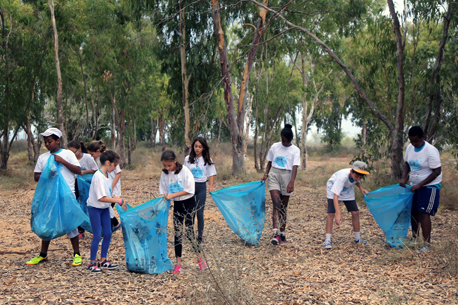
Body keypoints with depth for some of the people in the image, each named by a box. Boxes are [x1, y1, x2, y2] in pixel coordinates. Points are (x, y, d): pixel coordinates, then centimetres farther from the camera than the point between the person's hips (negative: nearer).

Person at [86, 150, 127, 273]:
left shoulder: (106, 176, 5)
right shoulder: (98, 177, -23)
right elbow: (101, 198, -27)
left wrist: (116, 199, -2)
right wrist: (118, 200, -22)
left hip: (104, 208, 8)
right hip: (95, 208, -8)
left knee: (108, 234, 8)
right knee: (97, 235, -5)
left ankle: (103, 260, 20)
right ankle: (92, 263, 7)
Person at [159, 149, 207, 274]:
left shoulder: (184, 170, -15)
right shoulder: (164, 174, -1)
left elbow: (189, 189, -18)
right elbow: (164, 193, 7)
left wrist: (172, 195, -20)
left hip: (189, 203, -4)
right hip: (177, 205, 4)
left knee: (189, 232, -6)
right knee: (177, 233, 2)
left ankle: (200, 259, 11)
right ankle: (178, 264, 7)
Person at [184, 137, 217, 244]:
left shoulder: (207, 160, 1)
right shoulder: (188, 159, 2)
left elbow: (211, 174, 4)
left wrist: (211, 186, -9)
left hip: (201, 187, -1)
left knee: (200, 212, 0)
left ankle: (200, 236, 8)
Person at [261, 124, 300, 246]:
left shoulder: (295, 150, 0)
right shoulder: (275, 147, 8)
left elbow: (295, 167, -11)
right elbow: (269, 162, 19)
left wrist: (292, 182, -25)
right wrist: (266, 174, 2)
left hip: (287, 176, -1)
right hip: (274, 174, 1)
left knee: (284, 207, 5)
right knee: (276, 203, -16)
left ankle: (282, 234, 15)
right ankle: (275, 232, -24)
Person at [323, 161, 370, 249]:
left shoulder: (356, 175, -26)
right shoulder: (343, 176, -43)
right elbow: (335, 195, -46)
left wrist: (361, 188, -17)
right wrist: (338, 214, -53)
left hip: (347, 190, 5)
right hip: (333, 188, -5)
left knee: (355, 212, -2)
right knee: (331, 213, -18)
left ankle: (357, 238, 14)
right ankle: (327, 240, -11)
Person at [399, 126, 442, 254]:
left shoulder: (431, 151, -23)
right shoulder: (410, 148, -2)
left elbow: (437, 172, -22)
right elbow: (407, 164, 12)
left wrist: (420, 185, -23)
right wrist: (404, 178, -6)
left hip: (429, 187, -7)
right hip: (415, 186, 7)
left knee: (424, 214, -10)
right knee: (413, 212, 11)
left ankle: (427, 245, -5)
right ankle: (415, 238, 29)